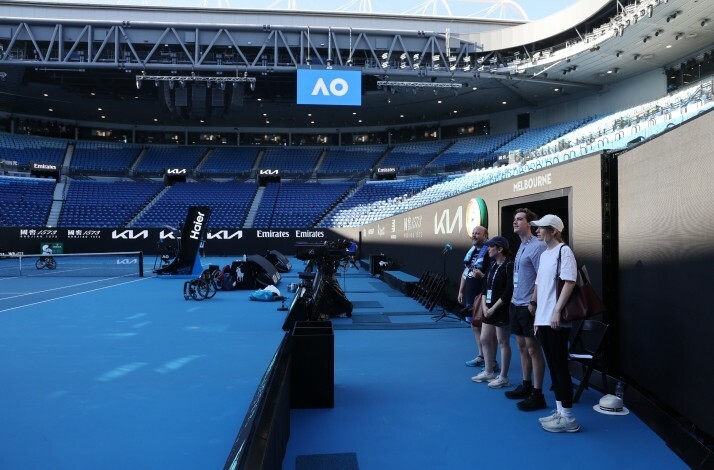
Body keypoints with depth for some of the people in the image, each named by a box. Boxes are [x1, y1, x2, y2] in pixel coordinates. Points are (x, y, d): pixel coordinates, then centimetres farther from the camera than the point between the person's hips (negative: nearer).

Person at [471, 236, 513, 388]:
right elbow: (485, 286, 12)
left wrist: (493, 308, -16)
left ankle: (503, 377, 11)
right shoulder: (492, 264, 12)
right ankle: (488, 372, 28)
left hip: (502, 310, -9)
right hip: (489, 309, 9)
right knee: (485, 340, 14)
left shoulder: (509, 266, -13)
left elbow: (508, 292, -19)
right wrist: (485, 306, 0)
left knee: (503, 343, 1)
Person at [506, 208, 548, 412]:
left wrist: (533, 302, -21)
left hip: (529, 307, -9)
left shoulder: (537, 246, -15)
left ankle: (537, 395, 8)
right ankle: (526, 386, 30)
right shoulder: (521, 246, 14)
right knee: (522, 346, 16)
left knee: (533, 349, -1)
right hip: (517, 305, 9)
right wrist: (514, 297, 16)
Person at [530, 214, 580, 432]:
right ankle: (560, 411, 22)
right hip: (543, 319, 8)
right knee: (552, 366, 13)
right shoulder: (544, 255, 16)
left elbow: (569, 282, -17)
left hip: (556, 321, -8)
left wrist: (557, 311, -22)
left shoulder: (563, 251, -9)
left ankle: (568, 418, 6)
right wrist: (537, 316, 19)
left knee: (560, 367, -3)